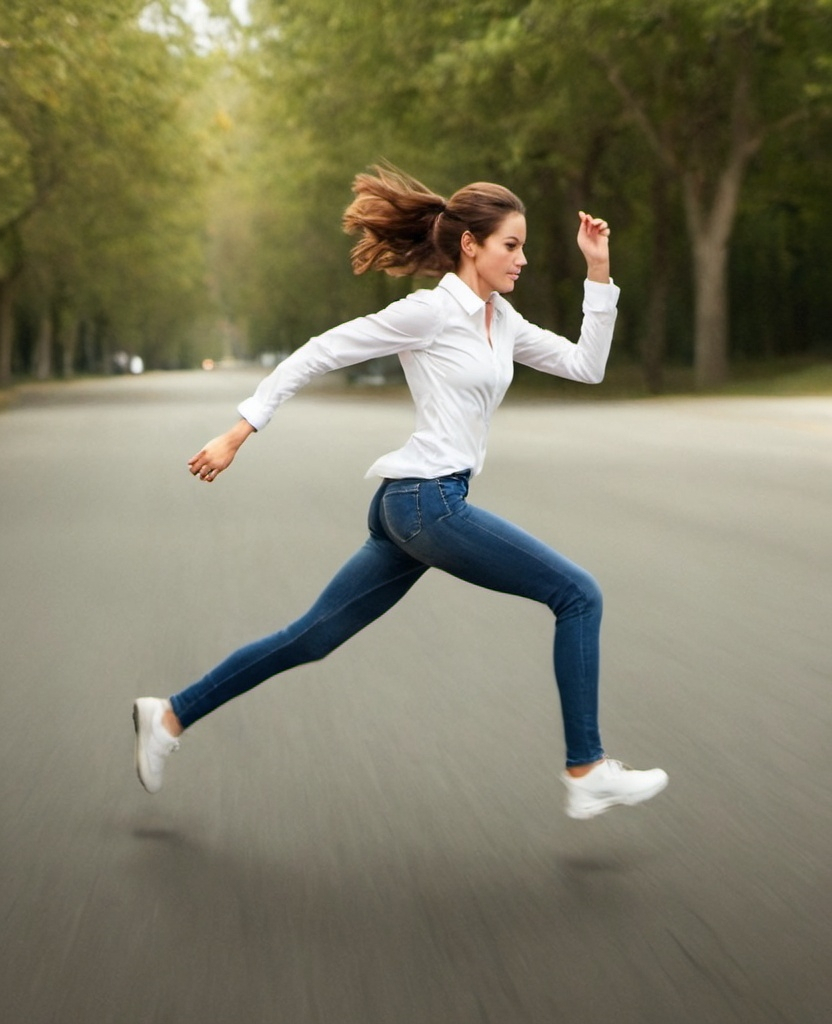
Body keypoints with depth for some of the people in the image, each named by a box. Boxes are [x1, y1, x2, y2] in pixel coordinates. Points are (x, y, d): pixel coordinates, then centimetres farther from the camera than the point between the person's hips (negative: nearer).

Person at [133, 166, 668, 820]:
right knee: (578, 594, -6)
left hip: (422, 503, 9)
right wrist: (239, 434, -10)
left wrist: (599, 271, 8)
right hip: (426, 500, -9)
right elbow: (316, 354, -9)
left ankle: (171, 717, 21)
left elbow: (586, 366, 14)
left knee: (313, 638, 13)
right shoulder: (430, 311, -10)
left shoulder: (502, 320, 15)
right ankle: (588, 772, -2)